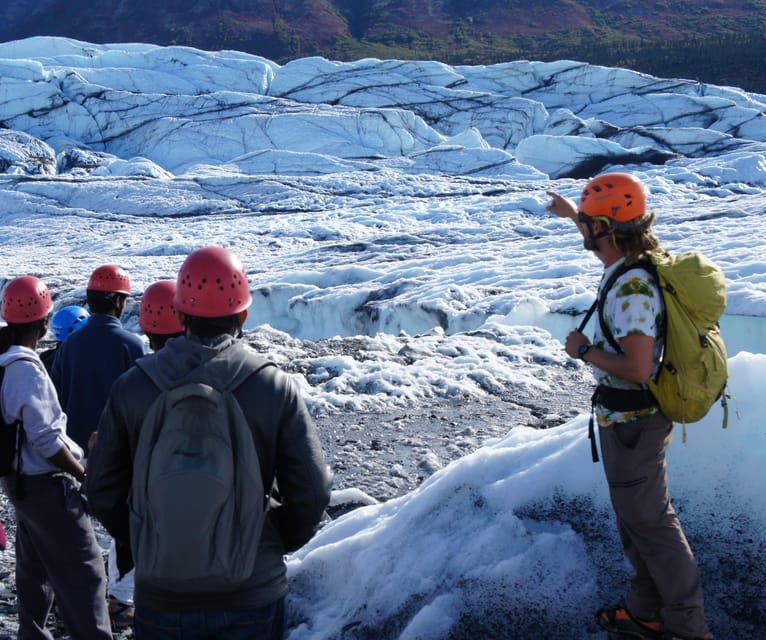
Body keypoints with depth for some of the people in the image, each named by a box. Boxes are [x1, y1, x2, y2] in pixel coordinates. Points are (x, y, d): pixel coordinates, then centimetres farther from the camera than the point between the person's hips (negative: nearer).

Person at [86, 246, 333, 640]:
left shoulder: (131, 387, -8)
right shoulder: (275, 388, -11)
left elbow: (103, 490, -1)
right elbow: (312, 492, -10)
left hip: (161, 597, 1)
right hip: (253, 596, -1)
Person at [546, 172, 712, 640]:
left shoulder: (631, 289, -28)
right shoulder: (640, 259, 1)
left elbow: (638, 367, -33)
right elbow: (608, 235, 26)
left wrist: (584, 350, -18)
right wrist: (571, 213, 40)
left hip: (630, 422, -10)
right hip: (640, 414, 10)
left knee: (649, 520, 2)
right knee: (639, 515, 19)